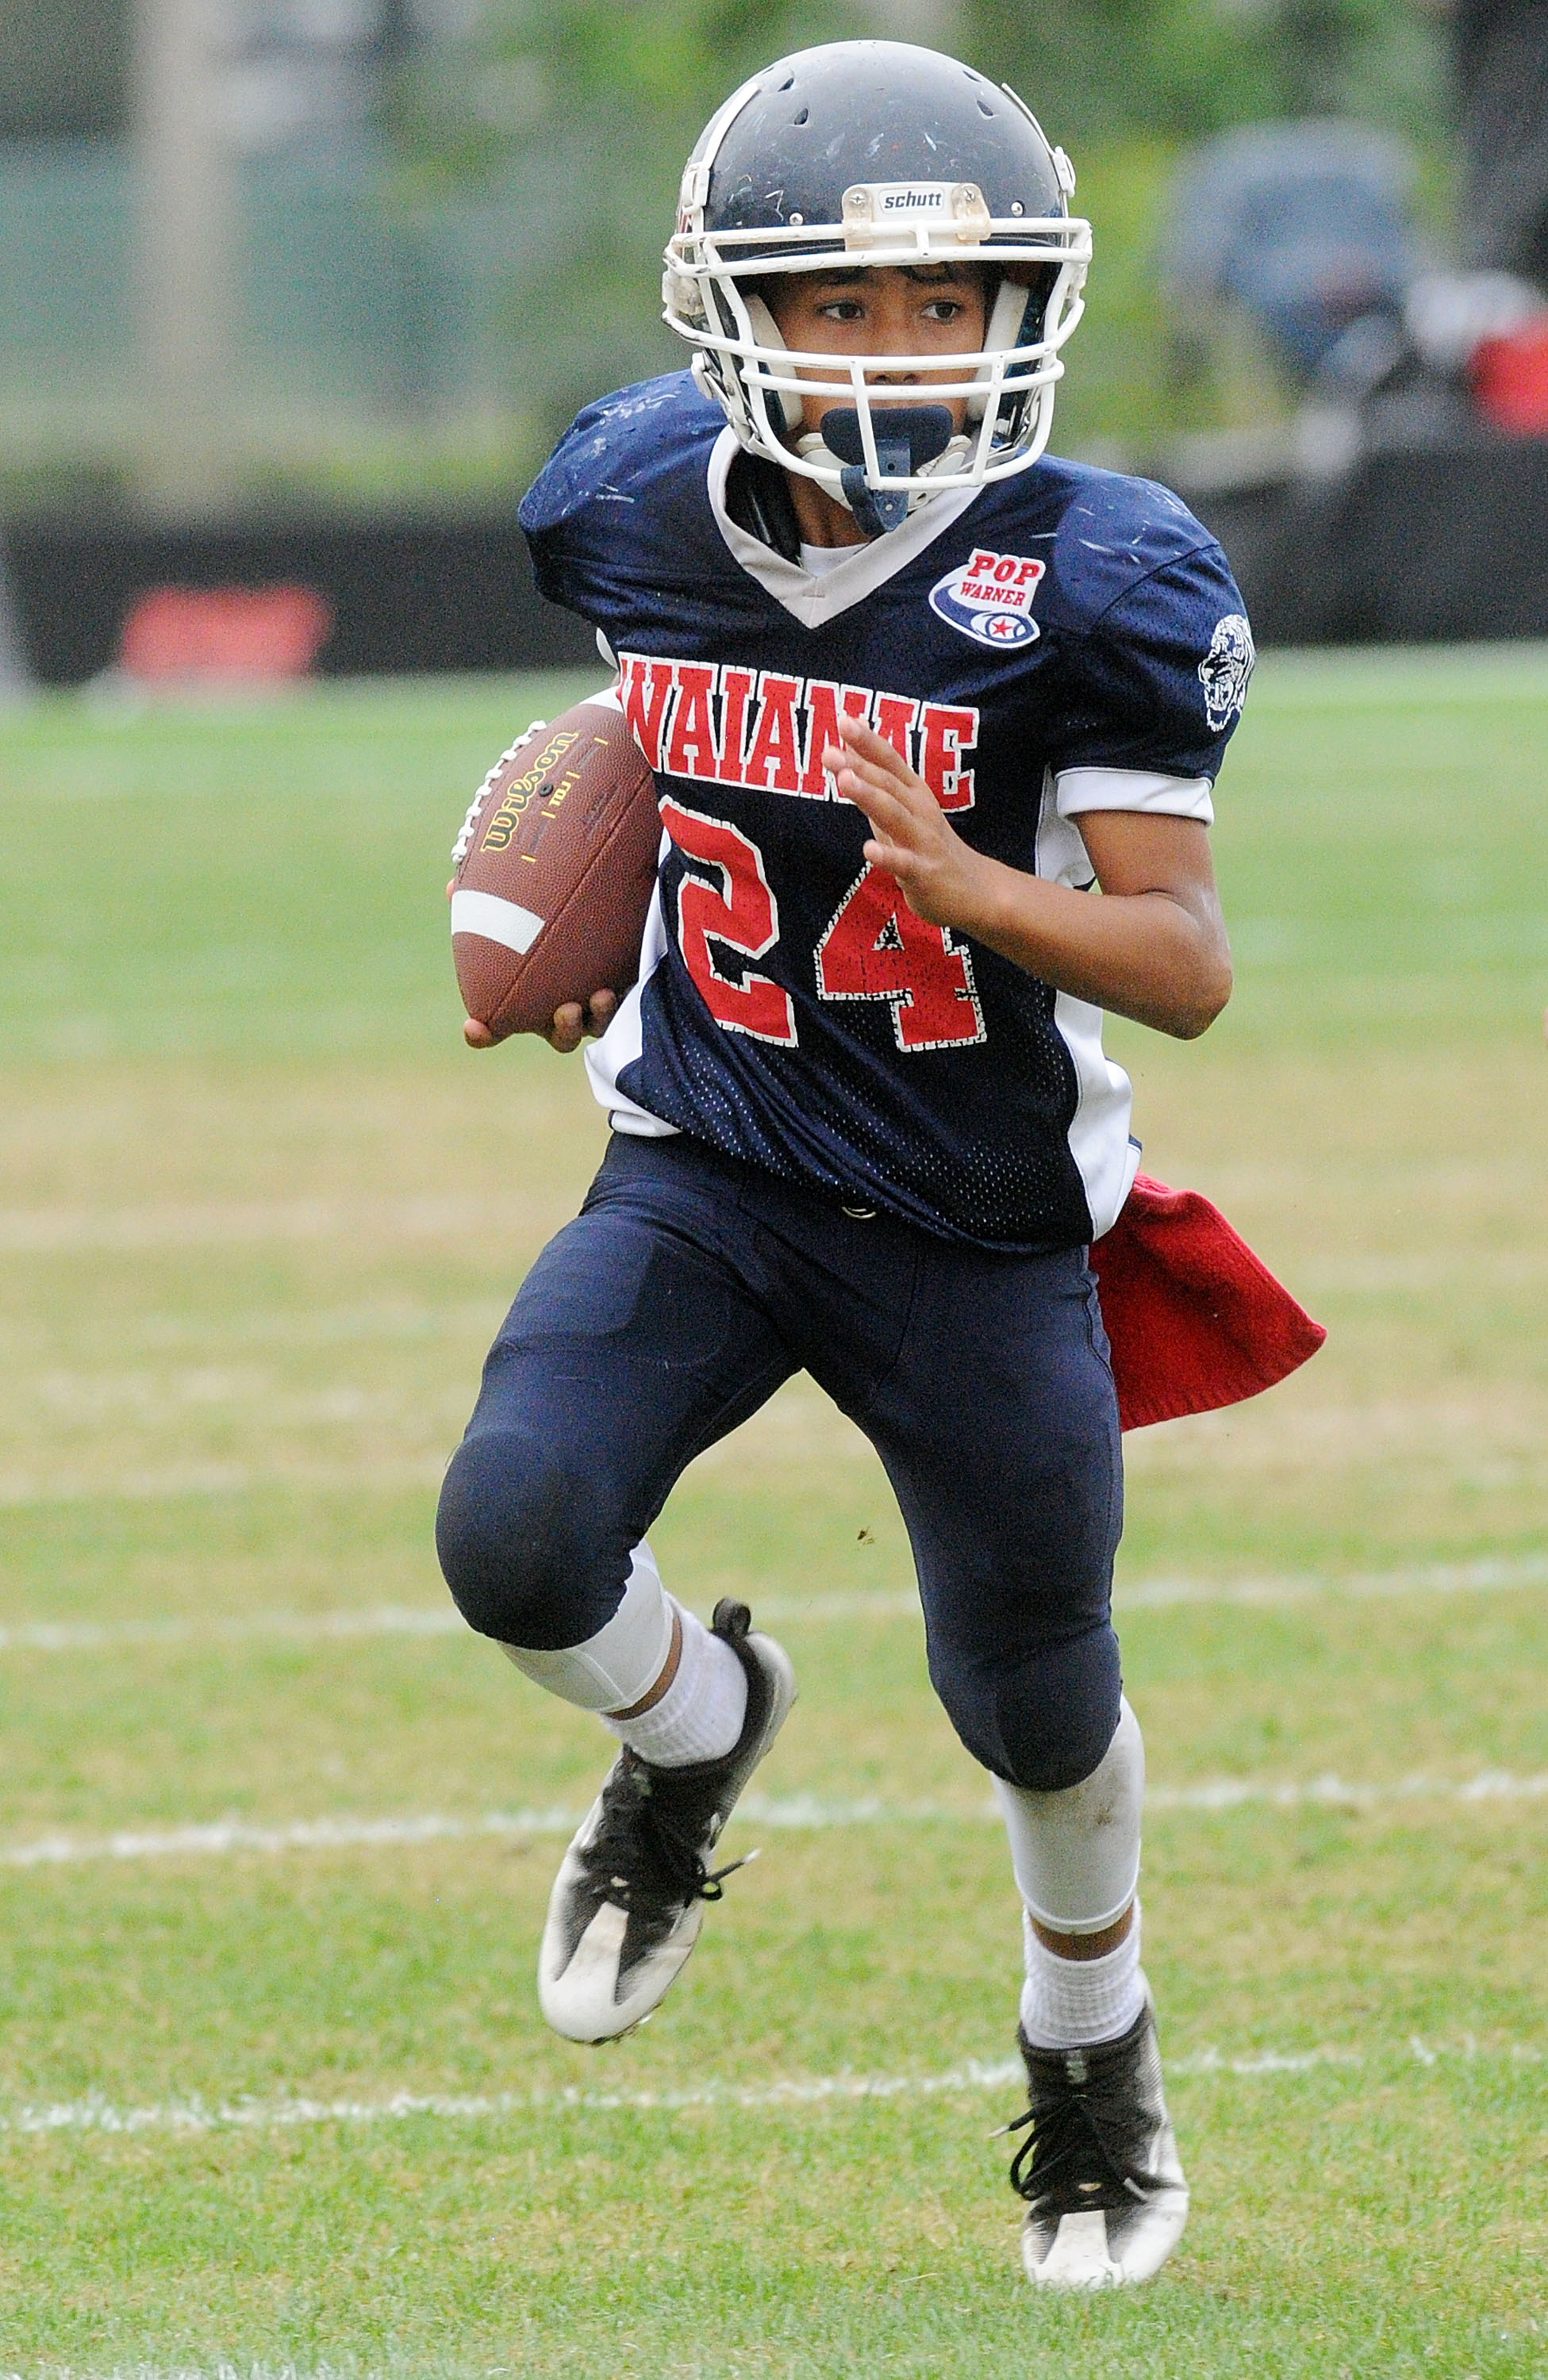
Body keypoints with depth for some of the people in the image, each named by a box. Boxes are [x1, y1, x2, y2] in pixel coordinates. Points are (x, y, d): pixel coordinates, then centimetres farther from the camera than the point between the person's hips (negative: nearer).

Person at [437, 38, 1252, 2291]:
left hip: (981, 1235, -2)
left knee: (1036, 1707, 12)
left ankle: (1094, 2044, 45)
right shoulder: (646, 506, -6)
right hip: (707, 1175, 2)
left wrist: (967, 882, -36)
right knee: (514, 1539, -22)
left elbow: (1189, 965, -19)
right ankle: (694, 1724, 15)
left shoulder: (1087, 585, -19)